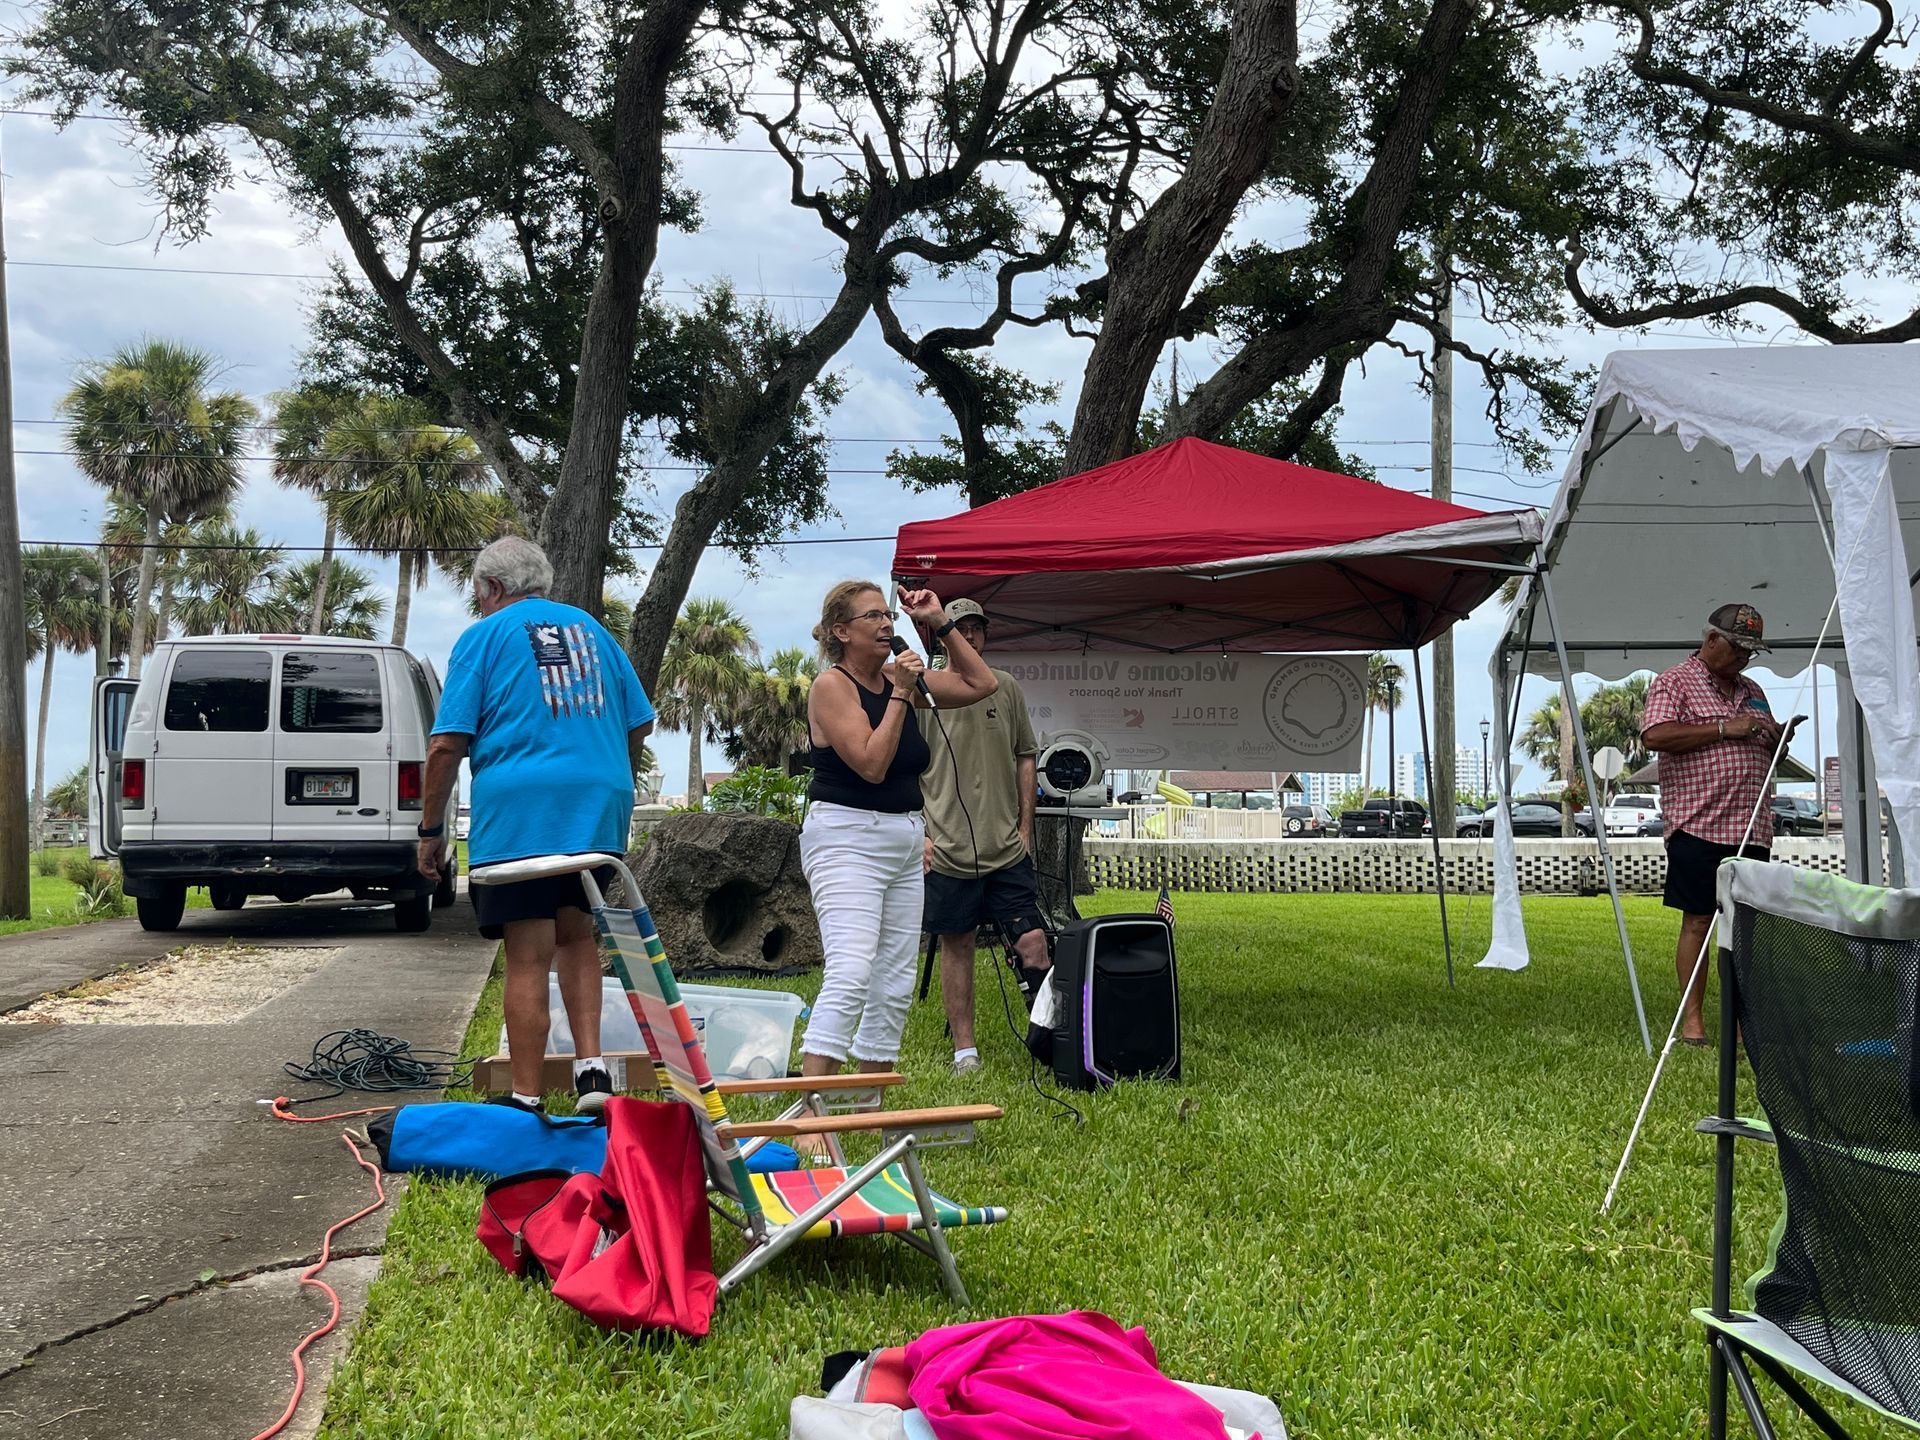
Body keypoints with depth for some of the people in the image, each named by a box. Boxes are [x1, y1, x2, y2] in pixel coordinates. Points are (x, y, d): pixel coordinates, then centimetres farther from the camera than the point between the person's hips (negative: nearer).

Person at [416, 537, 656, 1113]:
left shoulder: (483, 637, 3)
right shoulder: (591, 629, 18)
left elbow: (446, 745, -5)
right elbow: (640, 724, 21)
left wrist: (430, 831, 2)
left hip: (518, 811, -5)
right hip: (600, 809, 5)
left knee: (528, 958, -2)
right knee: (576, 935, 19)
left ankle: (526, 1099, 2)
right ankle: (590, 1066, 5)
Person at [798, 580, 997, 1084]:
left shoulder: (900, 676, 10)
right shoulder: (832, 686, -10)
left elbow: (979, 683, 14)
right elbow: (872, 764, -18)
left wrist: (938, 623, 7)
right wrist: (899, 694, -17)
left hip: (903, 843, 8)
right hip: (846, 839, -8)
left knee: (894, 985, 8)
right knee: (850, 974, -23)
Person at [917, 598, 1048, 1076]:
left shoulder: (1006, 688, 10)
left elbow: (1025, 759, 15)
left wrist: (1025, 828, 10)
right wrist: (919, 834, -3)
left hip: (1008, 848, 2)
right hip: (947, 849, -2)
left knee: (1033, 943, -4)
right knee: (956, 946, 5)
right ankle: (964, 1049, 13)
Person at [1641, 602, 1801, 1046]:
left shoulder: (1752, 692, 22)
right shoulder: (1674, 683, 0)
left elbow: (1767, 754, 31)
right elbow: (1655, 735, -17)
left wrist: (1778, 738, 7)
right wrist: (1723, 729, -16)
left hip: (1752, 829, 7)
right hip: (1698, 825, -7)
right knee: (1698, 921, -4)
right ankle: (1691, 1019, 2)